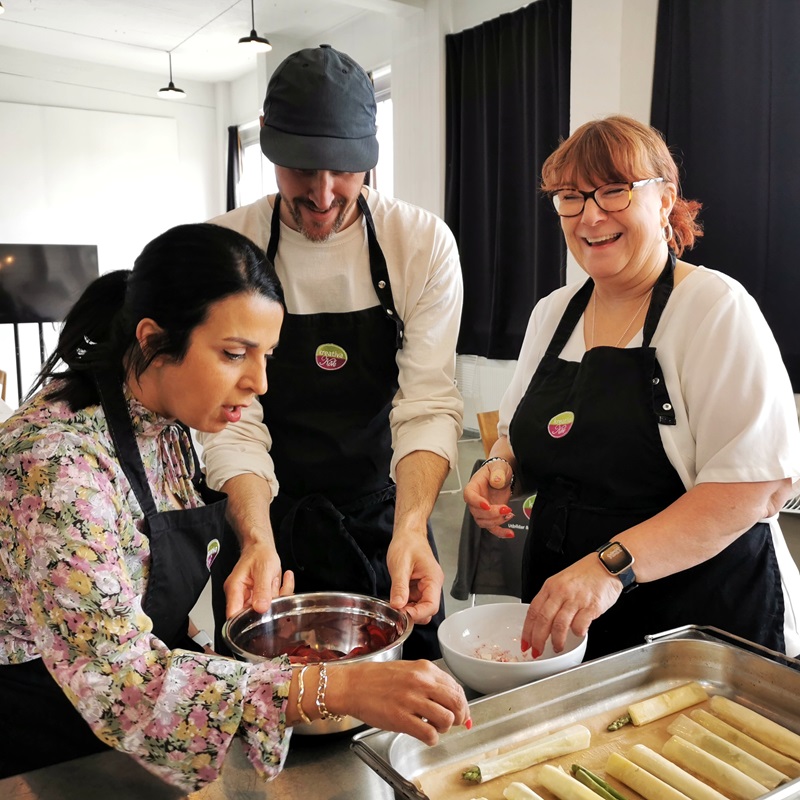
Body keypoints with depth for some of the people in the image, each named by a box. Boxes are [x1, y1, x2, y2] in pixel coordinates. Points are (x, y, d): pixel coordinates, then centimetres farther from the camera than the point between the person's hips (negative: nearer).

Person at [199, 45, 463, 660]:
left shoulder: (424, 243, -12)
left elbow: (428, 404, -16)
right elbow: (234, 422, -16)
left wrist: (410, 528, -32)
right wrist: (258, 539, -31)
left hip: (385, 518, 1)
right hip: (266, 520, 0)